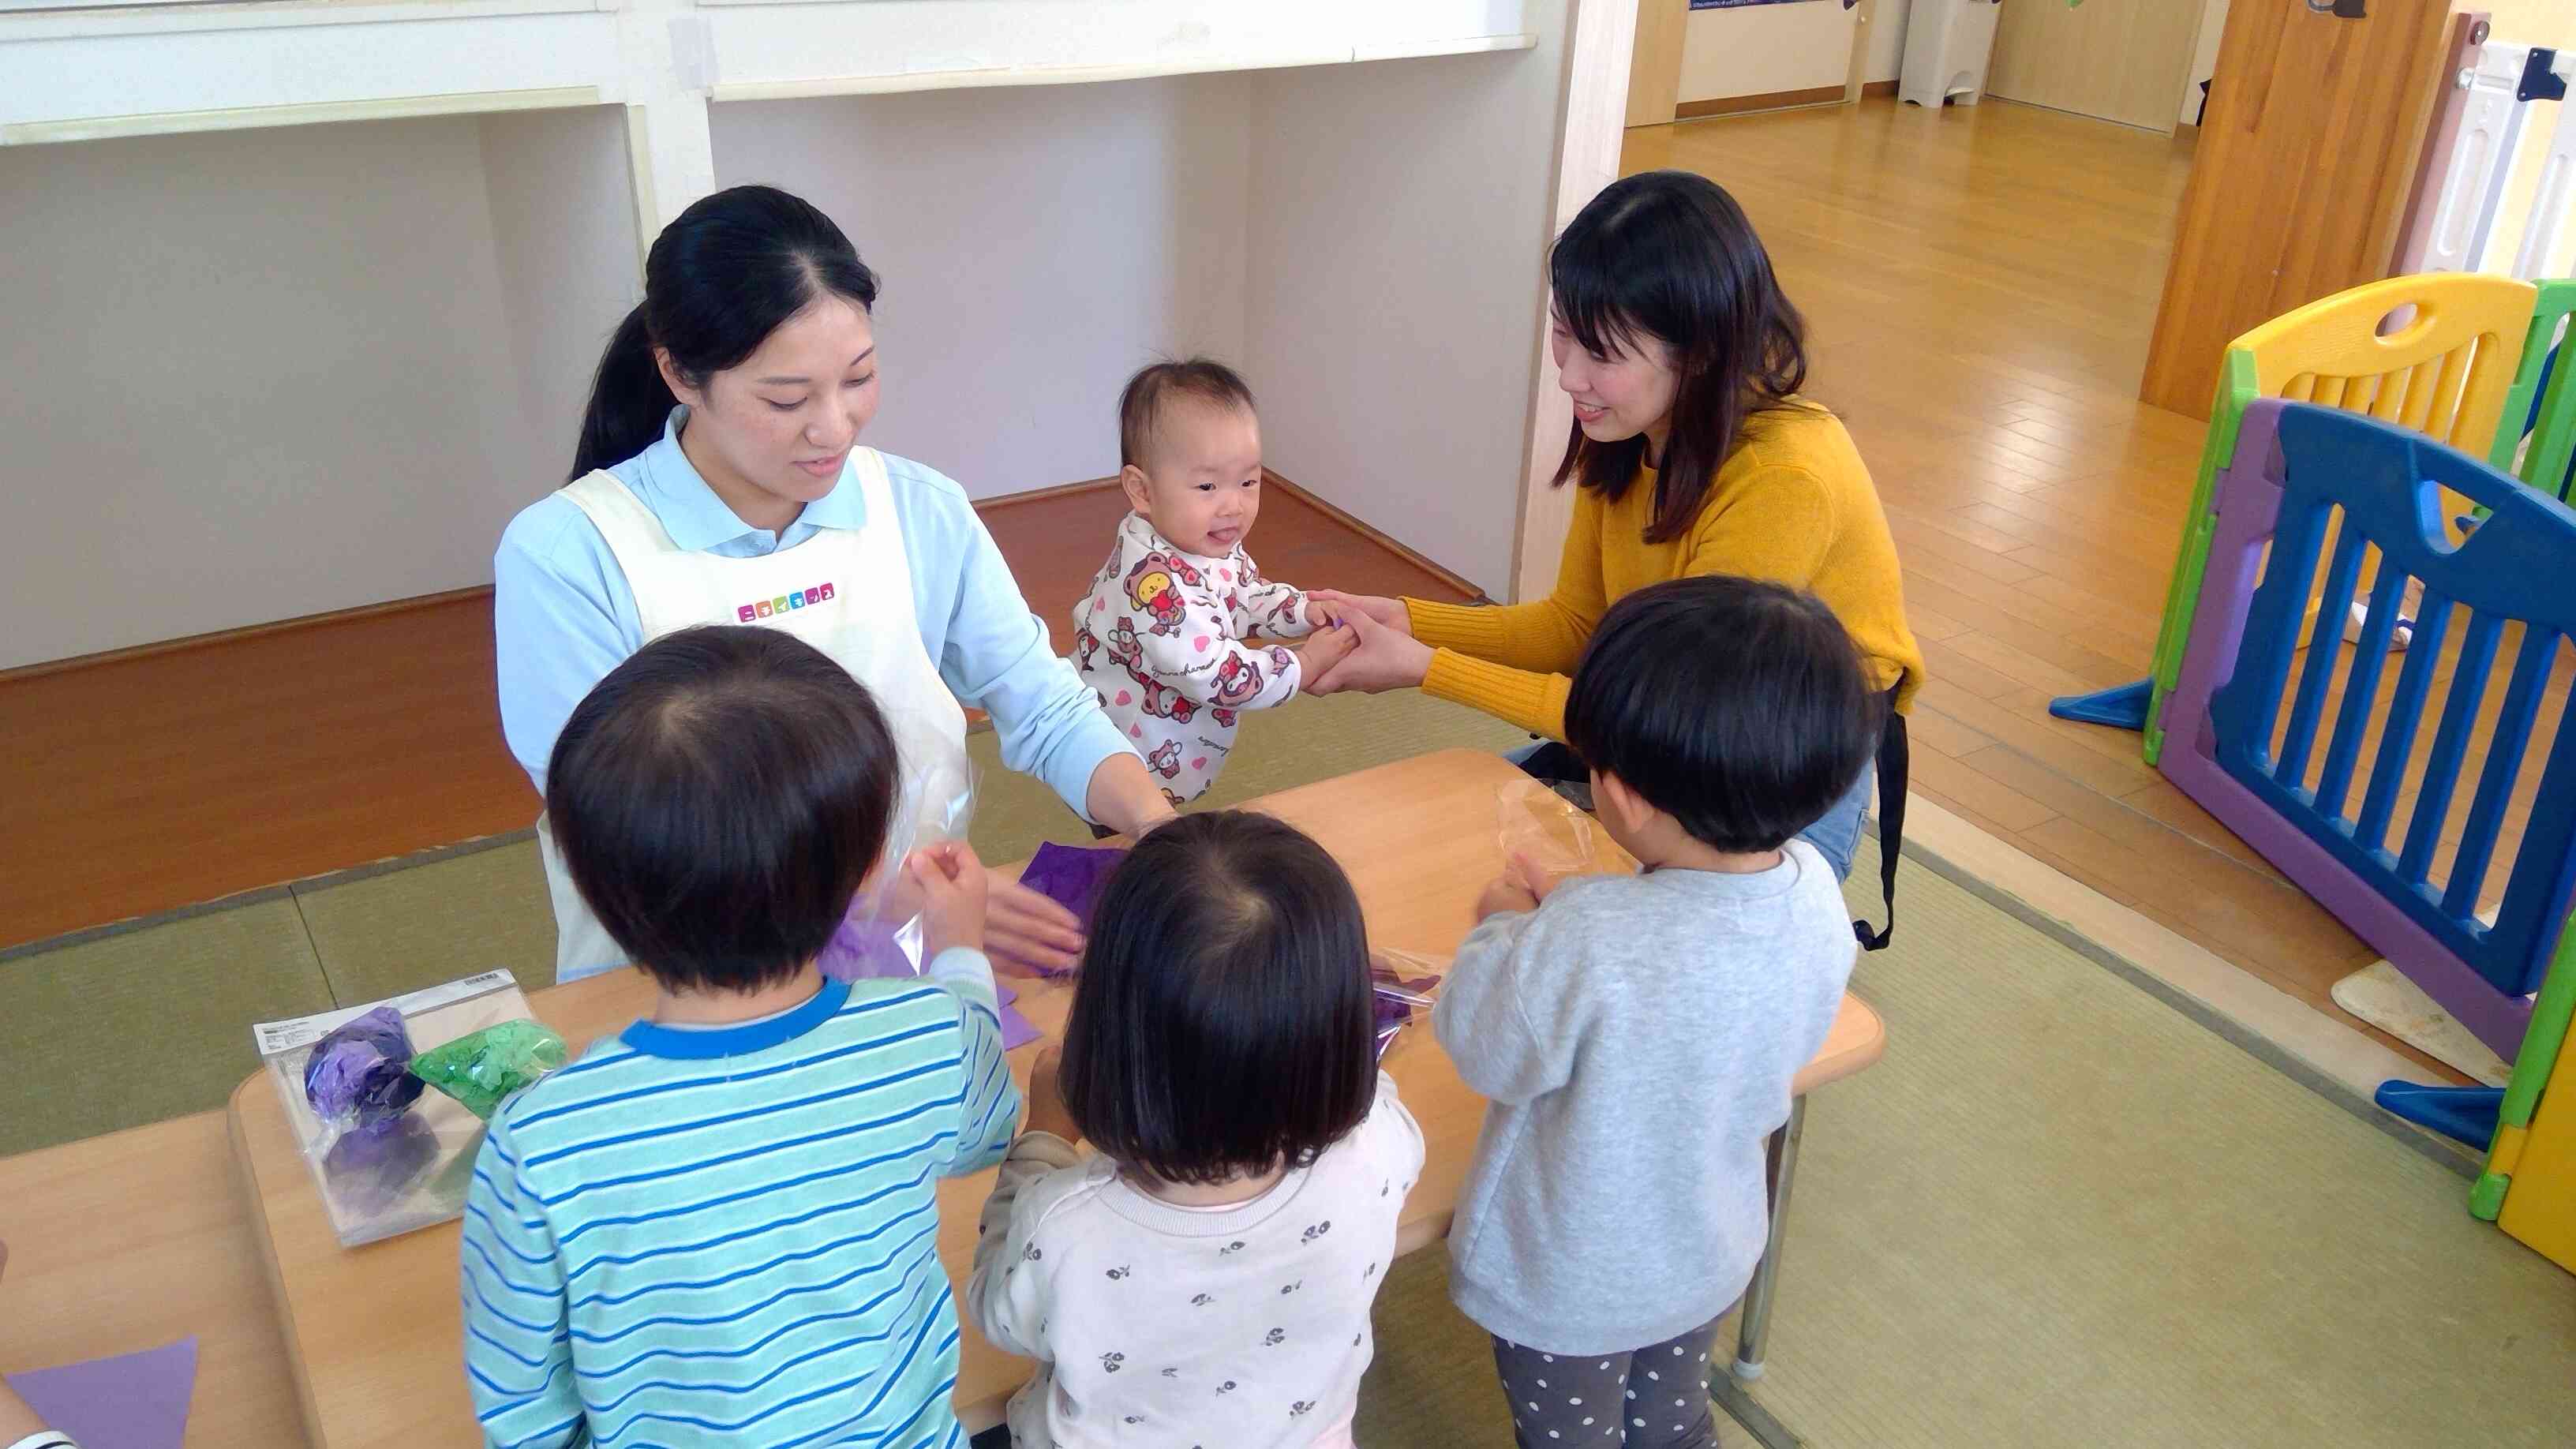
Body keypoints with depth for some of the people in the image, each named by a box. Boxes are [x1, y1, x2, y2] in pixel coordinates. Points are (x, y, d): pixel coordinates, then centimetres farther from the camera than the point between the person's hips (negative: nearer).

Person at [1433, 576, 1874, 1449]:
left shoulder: (1583, 946, -42)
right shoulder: (1814, 894, -21)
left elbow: (1483, 1050, -23)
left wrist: (1504, 928, -5)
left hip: (1567, 1287, -4)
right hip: (1708, 1257, 5)